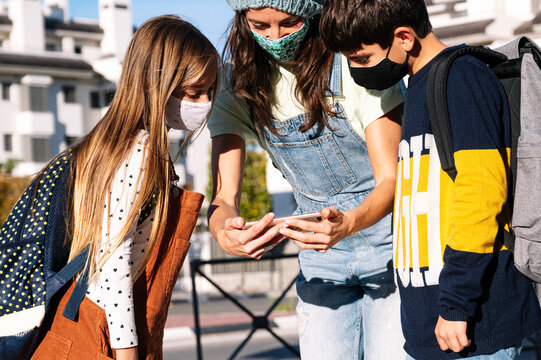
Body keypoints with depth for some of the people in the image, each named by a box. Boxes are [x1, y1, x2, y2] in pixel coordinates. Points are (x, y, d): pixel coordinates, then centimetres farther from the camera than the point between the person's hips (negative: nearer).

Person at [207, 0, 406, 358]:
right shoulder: (239, 83, -6)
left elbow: (391, 180, -17)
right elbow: (224, 198, -11)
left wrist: (347, 224, -38)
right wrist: (225, 233, -35)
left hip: (390, 247, -3)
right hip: (322, 257, 4)